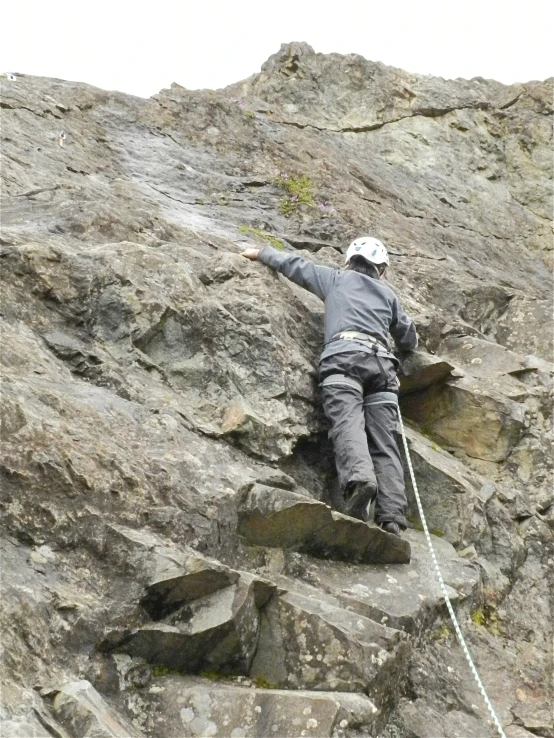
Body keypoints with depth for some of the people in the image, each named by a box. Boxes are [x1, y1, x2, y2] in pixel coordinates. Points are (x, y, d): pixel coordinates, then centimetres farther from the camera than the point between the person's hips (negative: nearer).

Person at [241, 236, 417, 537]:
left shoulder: (336, 278, 27)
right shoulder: (388, 293, 33)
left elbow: (294, 264, 34)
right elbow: (409, 339, 42)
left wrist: (260, 253, 51)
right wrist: (402, 344, 65)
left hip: (344, 354, -2)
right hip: (382, 360, 3)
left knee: (346, 422, -22)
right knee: (383, 439, -6)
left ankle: (358, 478, -51)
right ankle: (391, 513, -22)